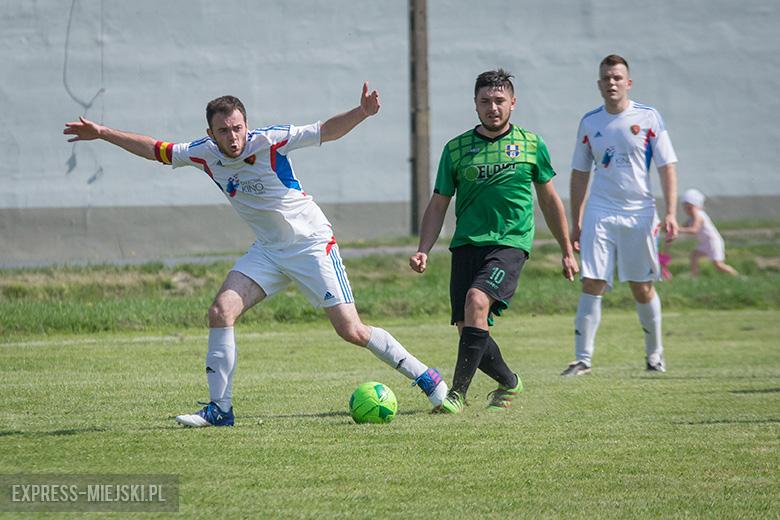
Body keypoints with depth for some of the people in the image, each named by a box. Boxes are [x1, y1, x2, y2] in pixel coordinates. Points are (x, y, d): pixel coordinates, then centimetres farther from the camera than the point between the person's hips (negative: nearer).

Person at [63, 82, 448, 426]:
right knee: (220, 312, -13)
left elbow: (326, 131, -20)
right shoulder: (204, 155, -6)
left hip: (312, 244, -5)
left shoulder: (269, 142, -20)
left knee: (351, 331, -10)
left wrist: (361, 112, -37)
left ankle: (424, 377, 7)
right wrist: (102, 134, 7)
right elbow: (154, 149, 8)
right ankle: (220, 408, -4)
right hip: (268, 250, 5)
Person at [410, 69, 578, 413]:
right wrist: (423, 251, -2)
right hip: (467, 243, 3)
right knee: (467, 327, -4)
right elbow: (438, 205, 11)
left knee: (477, 300, -27)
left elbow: (549, 200, 17)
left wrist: (567, 252, 19)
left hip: (511, 243, -3)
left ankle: (458, 394, -26)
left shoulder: (531, 145, 7)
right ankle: (509, 383, 24)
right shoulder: (456, 149, 7)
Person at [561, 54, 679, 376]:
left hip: (640, 214, -1)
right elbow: (579, 174, 13)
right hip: (599, 214, 1)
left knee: (642, 288, 5)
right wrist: (575, 224, 10)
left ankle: (654, 352, 25)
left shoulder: (648, 118, -1)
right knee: (592, 285, -10)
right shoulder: (589, 123, 7)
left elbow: (667, 167, 0)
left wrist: (670, 213, -11)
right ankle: (582, 359, -9)